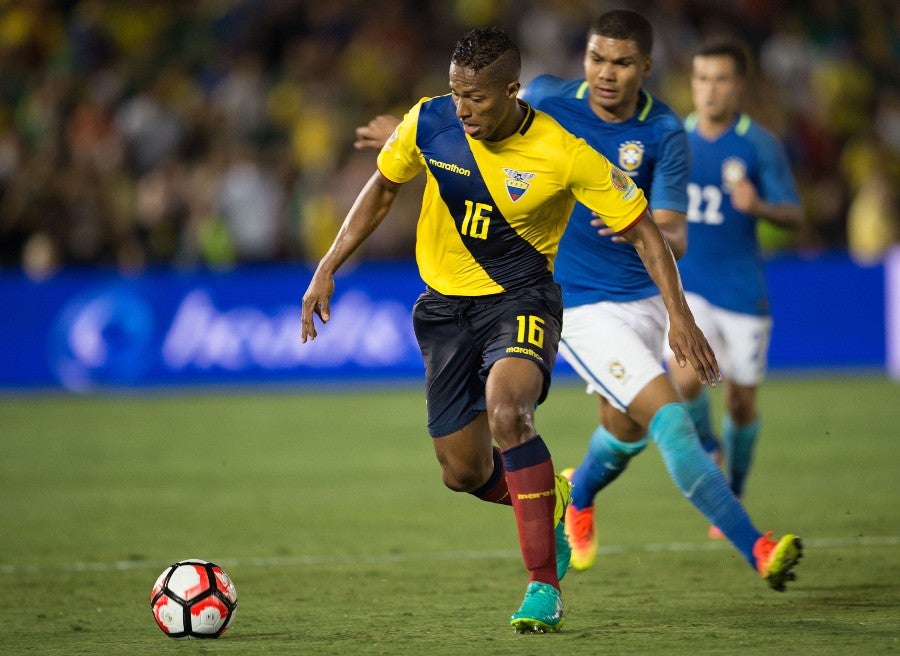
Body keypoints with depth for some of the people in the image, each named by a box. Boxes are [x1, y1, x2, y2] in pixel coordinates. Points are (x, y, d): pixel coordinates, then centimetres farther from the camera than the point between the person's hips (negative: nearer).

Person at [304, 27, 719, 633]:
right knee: (464, 473, 3)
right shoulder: (428, 123, -10)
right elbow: (383, 188, 10)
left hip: (522, 298, -4)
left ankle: (544, 585, -24)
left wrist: (679, 316, -19)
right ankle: (550, 499, 39)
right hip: (446, 304, 4)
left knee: (505, 409, -34)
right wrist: (329, 268, 5)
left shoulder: (564, 154, -20)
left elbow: (643, 232, -10)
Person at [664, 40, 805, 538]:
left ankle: (732, 498, 27)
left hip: (742, 289, -2)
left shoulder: (759, 144, -7)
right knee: (684, 379, -22)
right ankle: (706, 447, 9)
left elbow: (795, 216, -10)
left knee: (741, 402, 5)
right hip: (685, 283, 2)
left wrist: (757, 206, -29)